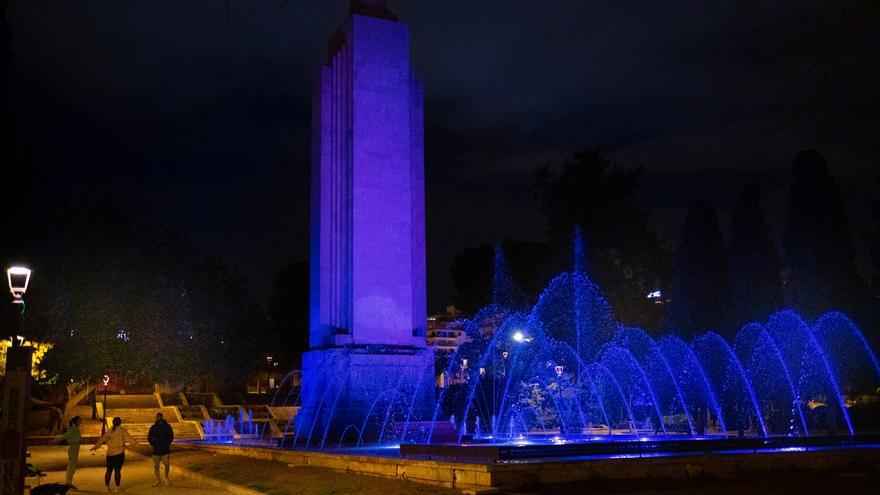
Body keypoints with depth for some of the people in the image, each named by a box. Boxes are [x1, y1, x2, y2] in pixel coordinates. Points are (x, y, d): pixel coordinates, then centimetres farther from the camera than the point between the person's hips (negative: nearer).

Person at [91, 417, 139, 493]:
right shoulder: (122, 431, -4)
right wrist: (137, 444, -6)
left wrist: (96, 446, 28)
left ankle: (107, 487, 15)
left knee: (109, 470, 12)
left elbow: (102, 439, 16)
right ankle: (117, 487, 0)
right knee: (117, 470, -1)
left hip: (110, 454, 4)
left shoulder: (109, 431, 7)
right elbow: (129, 438, -10)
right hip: (119, 454, -4)